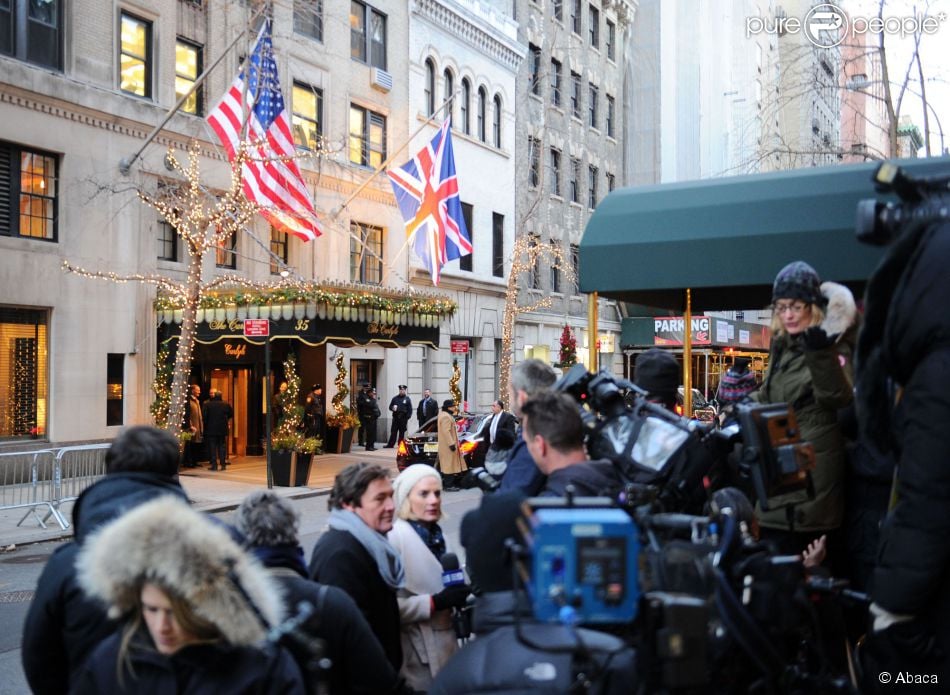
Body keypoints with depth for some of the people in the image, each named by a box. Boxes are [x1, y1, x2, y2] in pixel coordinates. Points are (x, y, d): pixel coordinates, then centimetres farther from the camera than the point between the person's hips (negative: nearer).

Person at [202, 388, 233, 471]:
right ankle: (223, 464, 7)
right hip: (222, 429, 2)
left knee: (212, 447, 3)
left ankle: (214, 465, 1)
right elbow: (231, 414, 7)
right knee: (222, 446, 9)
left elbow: (204, 416, -11)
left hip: (211, 429, -2)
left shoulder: (207, 404, -8)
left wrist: (206, 424, 5)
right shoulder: (226, 405, -1)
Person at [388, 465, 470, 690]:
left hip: (443, 647, 8)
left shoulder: (434, 533, 9)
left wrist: (456, 595, 7)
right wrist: (435, 602, -22)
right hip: (417, 657, -8)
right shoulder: (395, 538, -16)